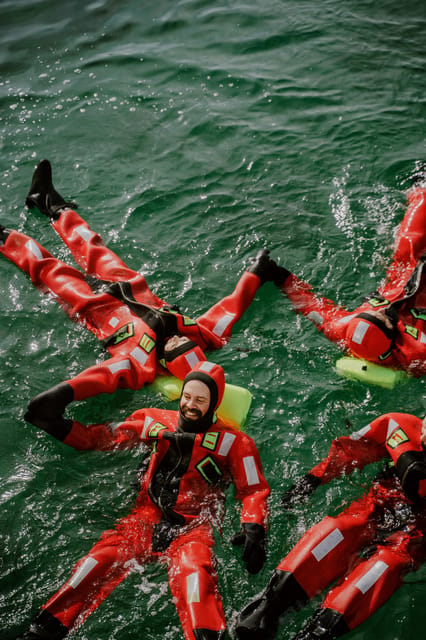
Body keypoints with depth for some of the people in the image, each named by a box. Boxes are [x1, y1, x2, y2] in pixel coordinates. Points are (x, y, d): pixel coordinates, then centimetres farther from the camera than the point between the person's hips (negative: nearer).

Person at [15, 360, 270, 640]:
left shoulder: (233, 441, 2)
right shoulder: (157, 422, 10)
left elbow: (254, 490, 1)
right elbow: (104, 437, 15)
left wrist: (254, 528, -18)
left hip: (193, 527, -2)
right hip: (148, 517, 2)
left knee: (194, 572, -36)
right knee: (100, 561, -24)